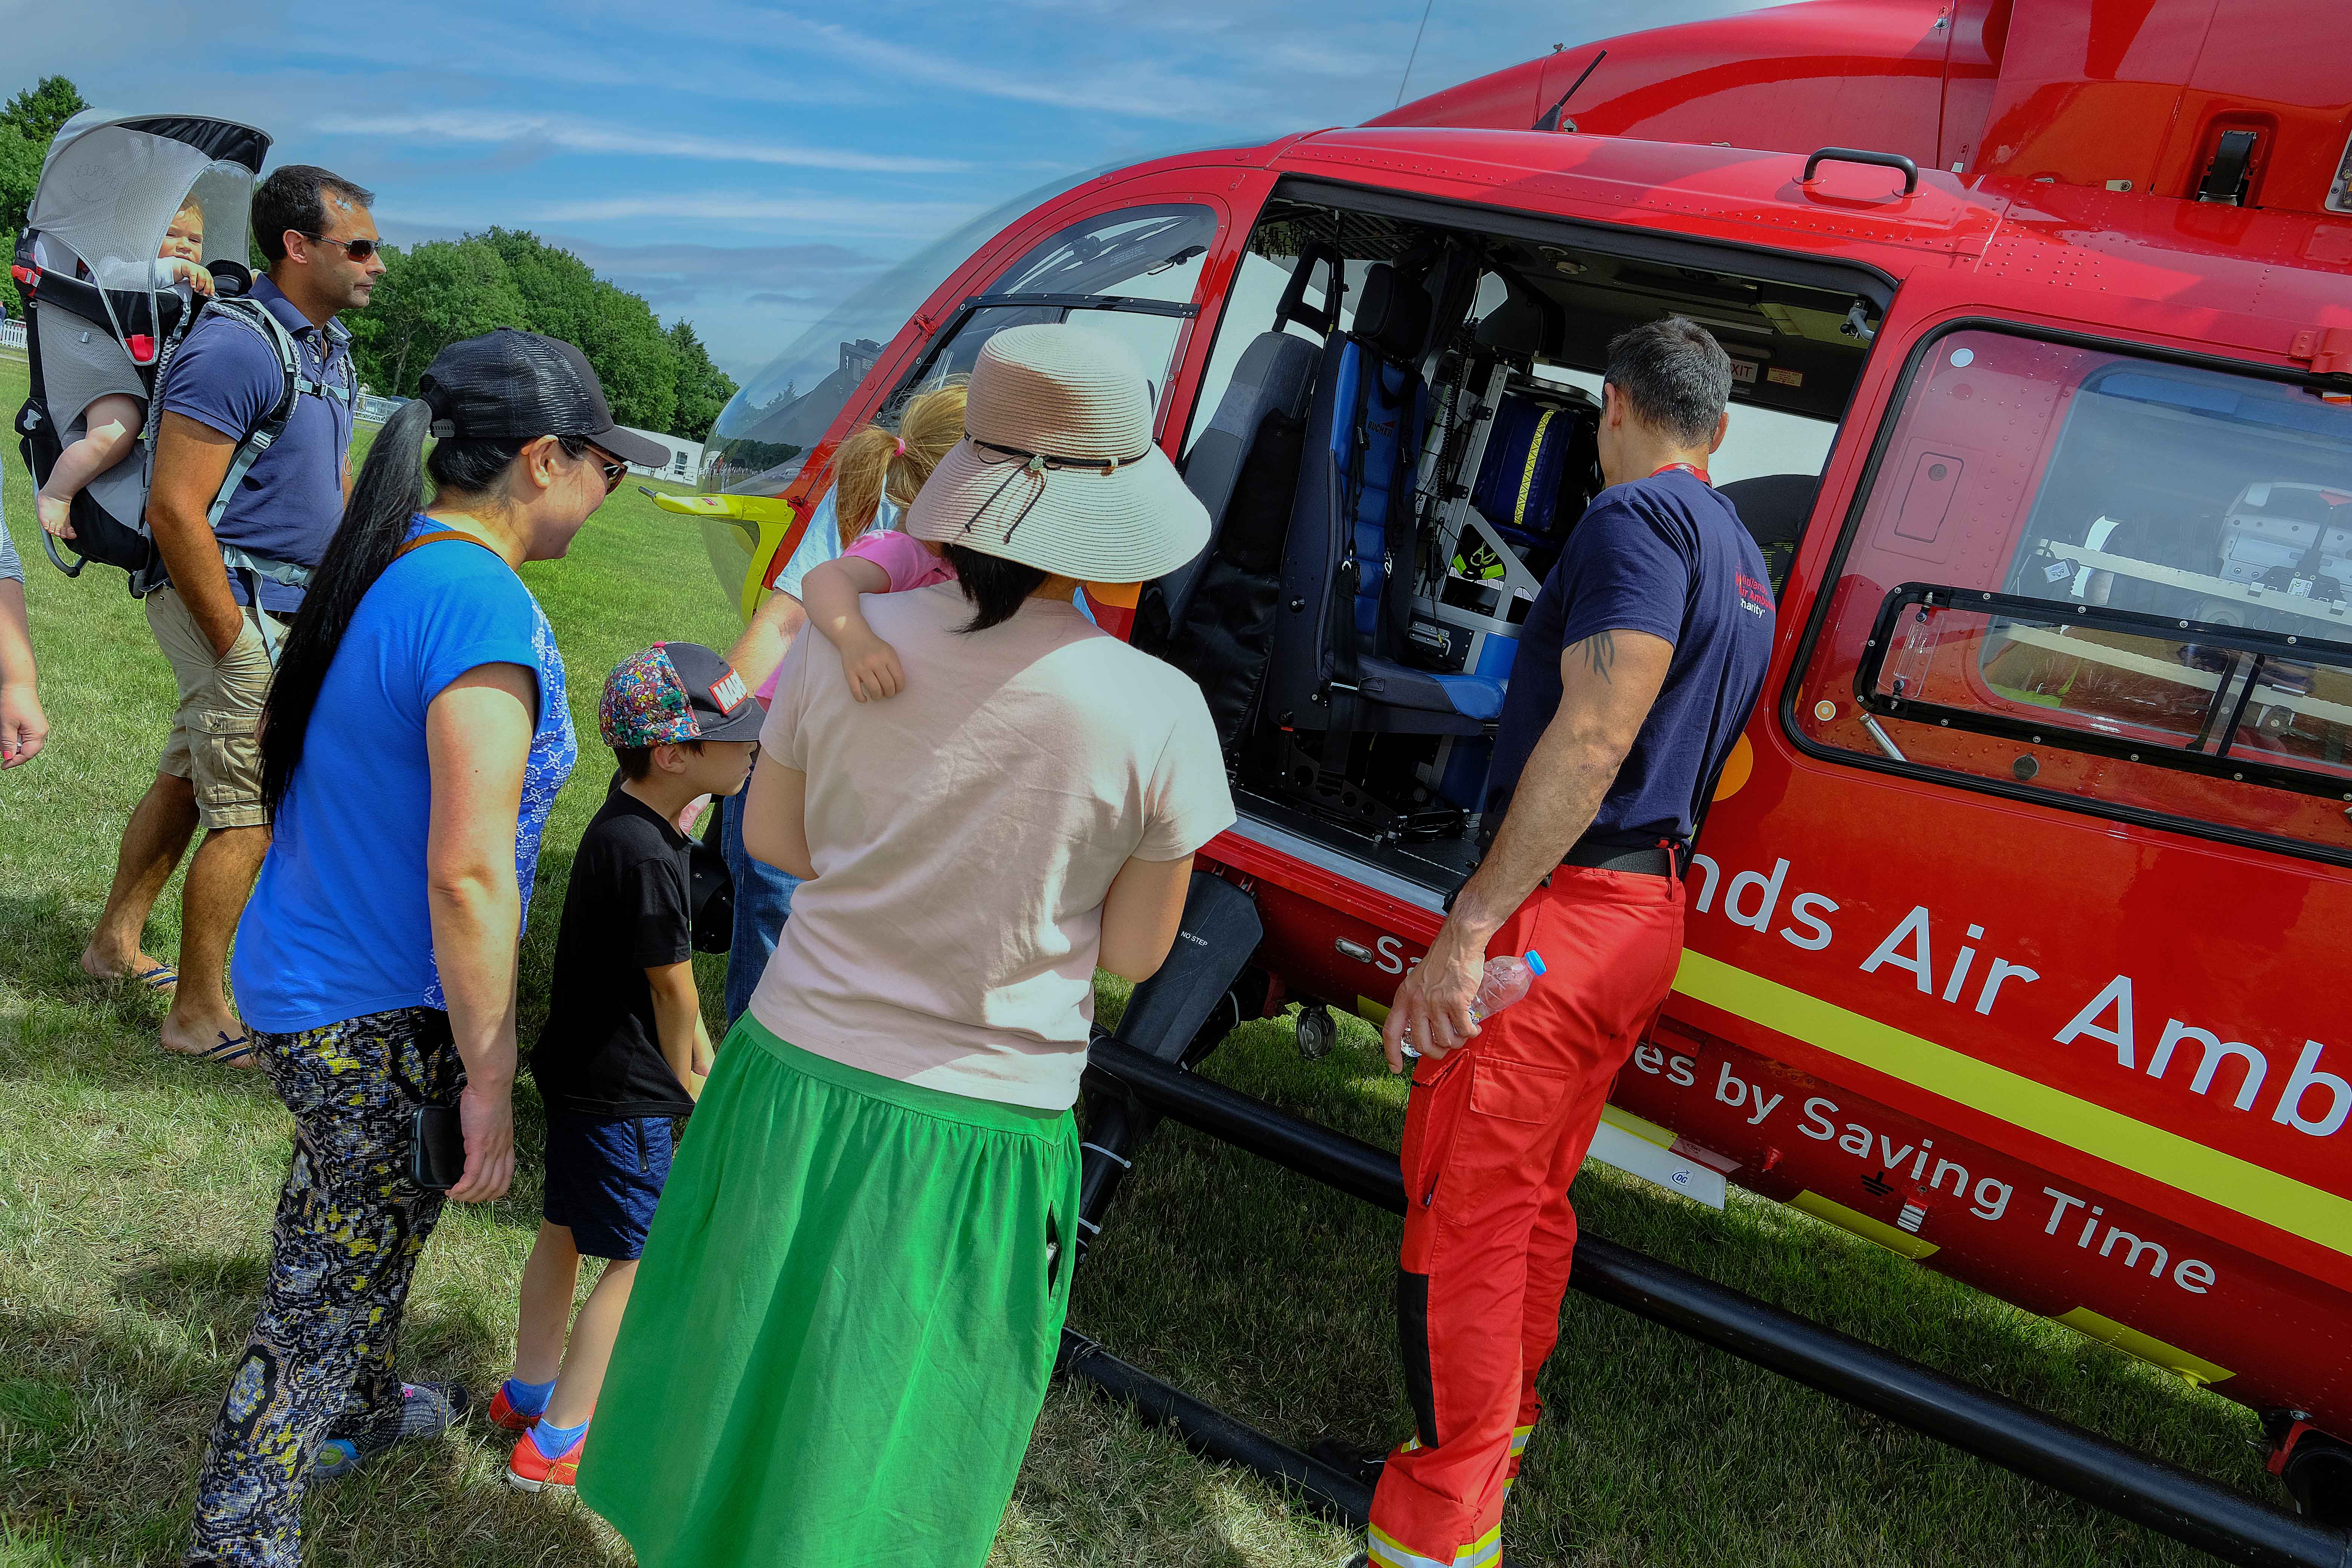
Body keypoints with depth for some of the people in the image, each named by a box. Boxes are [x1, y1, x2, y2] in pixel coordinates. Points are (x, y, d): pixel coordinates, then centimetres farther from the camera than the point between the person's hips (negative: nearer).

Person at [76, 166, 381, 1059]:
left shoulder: (331, 346, 10)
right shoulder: (235, 349, -20)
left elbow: (337, 479, 21)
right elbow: (175, 509, -23)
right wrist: (235, 642, -20)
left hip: (292, 605, 9)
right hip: (233, 600, -9)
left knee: (190, 777, 20)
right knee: (250, 812, -4)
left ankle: (117, 944, 36)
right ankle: (199, 1015, 9)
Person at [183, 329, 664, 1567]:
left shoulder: (384, 566, 4)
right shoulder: (482, 609, -26)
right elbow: (467, 876, -28)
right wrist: (488, 1075, -20)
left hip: (299, 972, 9)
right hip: (375, 1017, -9)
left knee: (353, 1233, 29)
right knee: (332, 1284, 7)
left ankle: (361, 1408, 52)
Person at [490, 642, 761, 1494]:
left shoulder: (634, 823, 2)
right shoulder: (645, 856, -29)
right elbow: (673, 988, -17)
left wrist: (702, 1056, 12)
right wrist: (686, 1079, -1)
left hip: (581, 1069, 10)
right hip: (620, 1089, -10)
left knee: (566, 1228, 22)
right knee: (643, 1258, 3)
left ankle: (530, 1390, 39)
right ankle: (554, 1441, 13)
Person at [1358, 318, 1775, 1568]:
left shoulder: (1639, 518, -11)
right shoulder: (1744, 562, 20)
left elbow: (1595, 736, -23)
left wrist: (1469, 925, -26)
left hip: (1563, 905, -10)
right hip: (1649, 916, 10)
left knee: (1463, 1209, -6)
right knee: (1534, 1196, 21)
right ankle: (1499, 1431, 36)